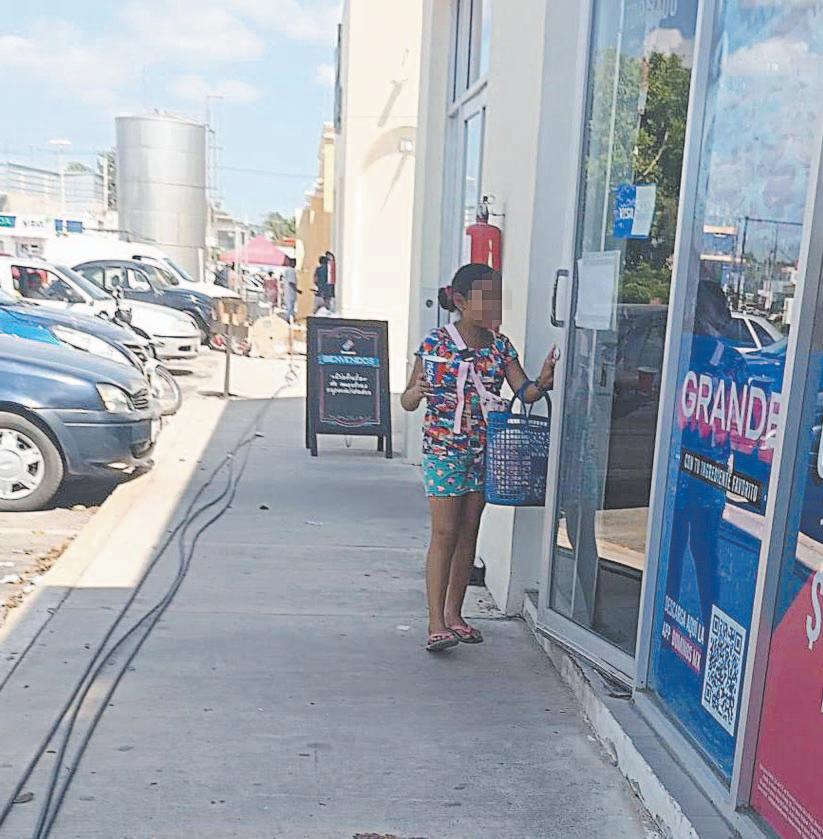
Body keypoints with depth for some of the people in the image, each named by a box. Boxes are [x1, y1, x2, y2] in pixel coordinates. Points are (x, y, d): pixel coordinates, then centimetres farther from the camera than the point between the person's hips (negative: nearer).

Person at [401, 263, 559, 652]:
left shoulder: (500, 345, 3)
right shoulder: (435, 342, -9)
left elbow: (525, 392, -3)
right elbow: (407, 402, -6)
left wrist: (542, 382, -24)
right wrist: (416, 393, -29)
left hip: (484, 449, 5)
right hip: (443, 448, -5)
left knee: (469, 532, 11)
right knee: (444, 533, -4)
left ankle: (454, 614, 23)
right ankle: (436, 623, 2)